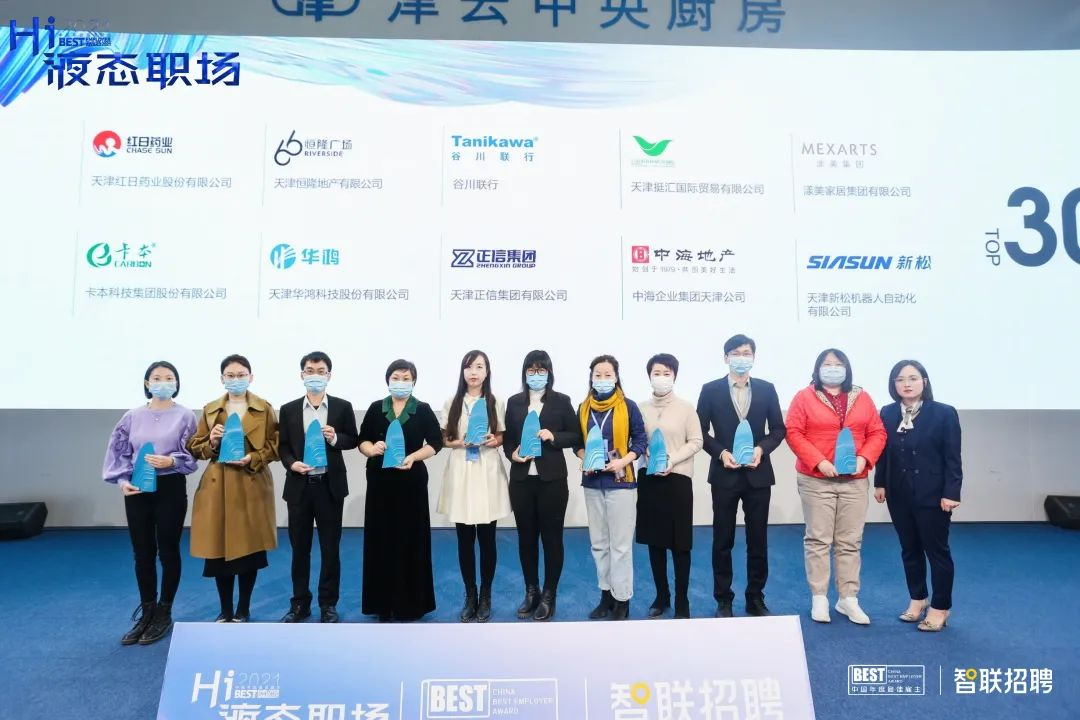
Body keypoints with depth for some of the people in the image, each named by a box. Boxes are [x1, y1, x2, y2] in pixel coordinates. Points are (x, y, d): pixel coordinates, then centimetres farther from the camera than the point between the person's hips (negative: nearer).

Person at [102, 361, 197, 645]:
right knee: (142, 553, 11)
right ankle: (146, 612, 26)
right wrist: (122, 480, -6)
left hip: (170, 489, -3)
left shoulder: (184, 416, -4)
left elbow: (193, 454, -5)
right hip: (137, 490, 3)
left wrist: (172, 461, -23)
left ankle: (163, 614, 21)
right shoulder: (133, 416, 4)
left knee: (168, 551, 6)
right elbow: (119, 452, 7)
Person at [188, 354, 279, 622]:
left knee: (249, 547, 4)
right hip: (218, 486, 2)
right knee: (219, 548, 3)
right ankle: (225, 611, 21)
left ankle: (243, 610, 21)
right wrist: (212, 443, -10)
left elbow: (275, 446, 0)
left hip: (252, 486, -1)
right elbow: (194, 447, 10)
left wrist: (252, 459, -15)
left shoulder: (264, 409, 1)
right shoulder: (210, 410, 8)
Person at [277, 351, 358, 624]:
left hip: (330, 485, -1)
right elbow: (282, 446, 5)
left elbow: (353, 440, 4)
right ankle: (300, 603, 26)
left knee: (330, 547, 7)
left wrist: (335, 438, -16)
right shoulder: (289, 409, 5)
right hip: (299, 485, 1)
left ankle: (328, 603, 21)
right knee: (299, 547, 11)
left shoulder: (342, 407, 1)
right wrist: (292, 463, -14)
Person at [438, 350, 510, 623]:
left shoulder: (495, 403, 3)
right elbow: (443, 439, 7)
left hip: (487, 473, -1)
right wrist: (459, 442, -12)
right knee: (465, 540, 6)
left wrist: (495, 441, -11)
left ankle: (485, 596, 19)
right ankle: (470, 595, 20)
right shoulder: (452, 403, 5)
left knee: (487, 539, 4)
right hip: (461, 473, 1)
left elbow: (503, 436, 10)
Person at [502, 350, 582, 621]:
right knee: (526, 537, 11)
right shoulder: (514, 402, 7)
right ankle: (531, 592, 26)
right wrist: (512, 454, -10)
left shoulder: (561, 401, 0)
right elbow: (507, 438, 10)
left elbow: (576, 436, 1)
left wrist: (553, 436, -15)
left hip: (552, 479, -2)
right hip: (521, 479, 3)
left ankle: (548, 596, 17)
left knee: (552, 537, 5)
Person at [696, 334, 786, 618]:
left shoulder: (767, 389, 5)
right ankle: (723, 600, 18)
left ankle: (755, 599, 22)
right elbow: (700, 432, 0)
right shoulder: (711, 390, 0)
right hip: (724, 474, -1)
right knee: (722, 541, 6)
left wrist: (761, 448, -12)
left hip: (758, 474, 2)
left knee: (758, 541, 9)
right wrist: (721, 453, -15)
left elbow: (779, 429, 5)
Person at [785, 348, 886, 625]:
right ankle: (819, 598, 10)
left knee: (851, 541, 7)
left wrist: (864, 458, -10)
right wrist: (819, 461, -17)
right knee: (818, 540, 2)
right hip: (816, 480, -3)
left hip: (854, 481, 3)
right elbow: (793, 433, -7)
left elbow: (877, 433, 8)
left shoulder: (862, 398, 9)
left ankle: (848, 598, 16)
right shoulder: (804, 397, -1)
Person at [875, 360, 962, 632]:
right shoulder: (887, 413, 4)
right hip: (899, 494, 4)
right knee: (909, 549, 14)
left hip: (932, 494, -4)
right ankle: (917, 599, 30)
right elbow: (883, 451, 6)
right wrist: (880, 483, 3)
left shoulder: (944, 413, -7)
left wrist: (951, 493, -13)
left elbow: (953, 458, -9)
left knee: (937, 550, 6)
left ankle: (940, 607, 20)